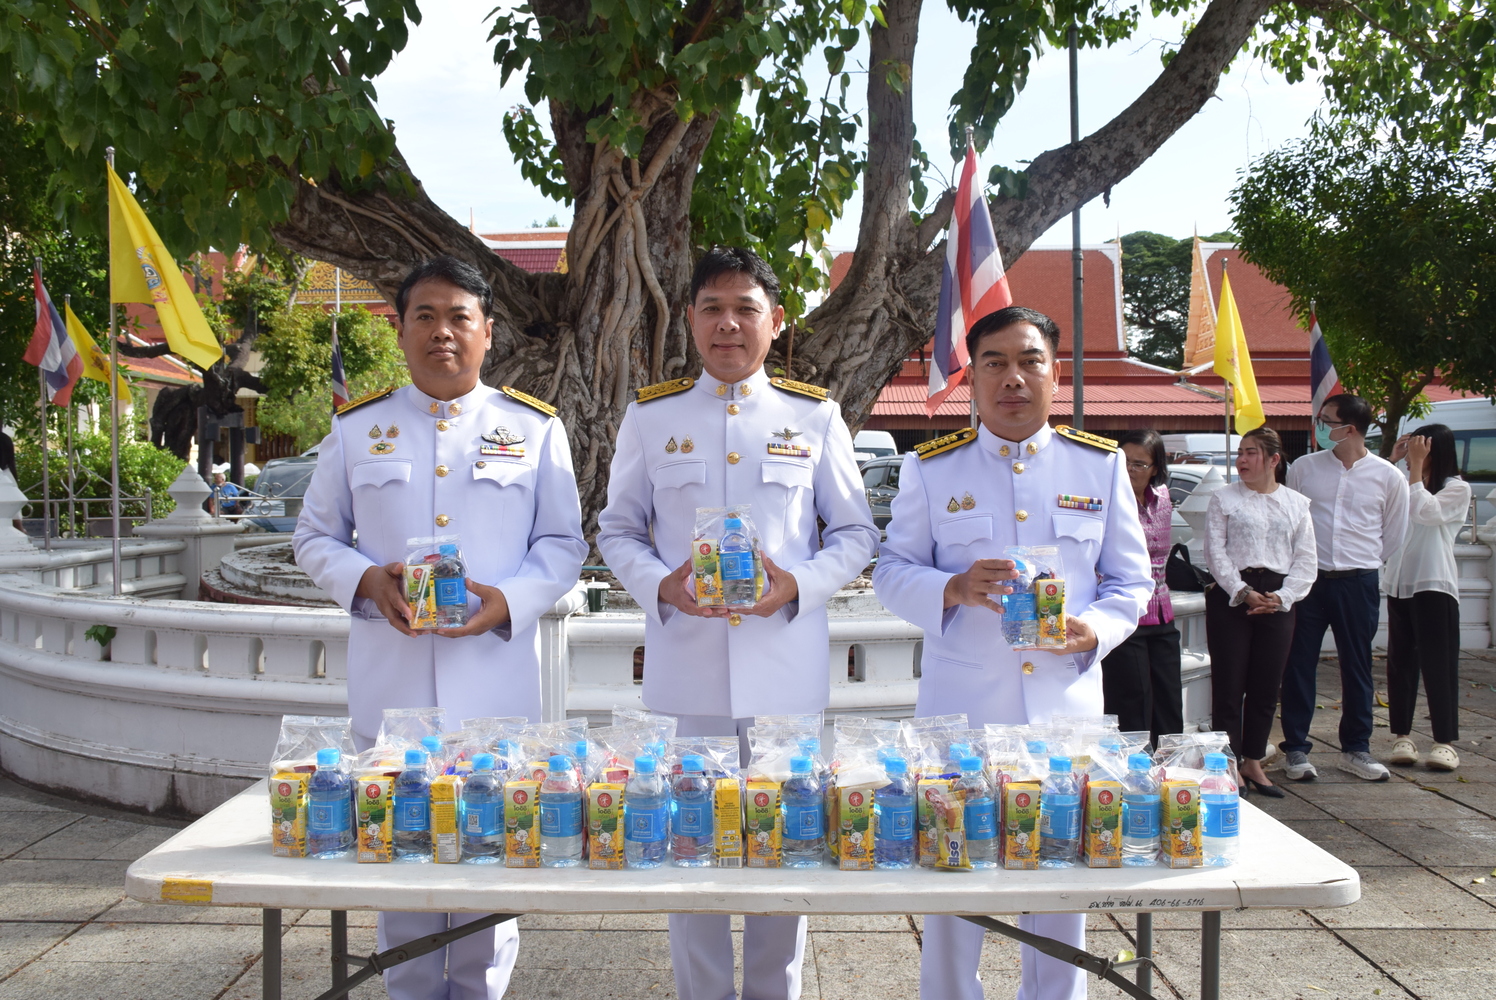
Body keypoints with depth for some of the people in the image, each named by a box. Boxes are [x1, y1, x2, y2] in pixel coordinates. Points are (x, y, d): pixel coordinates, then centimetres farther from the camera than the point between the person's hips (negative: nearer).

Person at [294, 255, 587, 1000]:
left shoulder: (533, 427, 5)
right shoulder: (356, 428, 8)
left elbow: (563, 543, 4)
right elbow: (314, 538, 11)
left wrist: (508, 600, -14)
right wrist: (367, 581, -10)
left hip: (494, 680, -1)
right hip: (391, 684, 1)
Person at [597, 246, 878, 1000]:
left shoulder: (814, 417, 5)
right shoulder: (650, 416, 6)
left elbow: (856, 533, 8)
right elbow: (616, 529, 10)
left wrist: (800, 585, -11)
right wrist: (660, 584, -10)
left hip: (785, 662, 0)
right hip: (686, 662, 0)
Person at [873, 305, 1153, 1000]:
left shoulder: (1101, 464, 7)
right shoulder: (930, 468, 5)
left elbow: (1131, 579, 10)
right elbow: (892, 570, 4)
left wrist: (1094, 629, -11)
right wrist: (952, 589, -16)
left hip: (1067, 701, 1)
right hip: (959, 707, -1)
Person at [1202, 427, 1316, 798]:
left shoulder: (1297, 504, 11)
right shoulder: (1224, 498, 4)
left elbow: (1305, 561, 6)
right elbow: (1215, 552, -3)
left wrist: (1282, 596, -8)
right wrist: (1243, 593, -13)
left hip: (1277, 600, 2)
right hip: (1230, 597, -2)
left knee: (1267, 686, 7)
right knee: (1229, 684, -3)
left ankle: (1253, 762, 20)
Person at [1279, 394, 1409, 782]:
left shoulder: (1388, 477, 0)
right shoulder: (1303, 468, 2)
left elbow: (1393, 535, 12)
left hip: (1358, 584, 0)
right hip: (1308, 579, 0)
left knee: (1357, 666, 8)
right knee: (1299, 665, 1)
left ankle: (1355, 749, 21)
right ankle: (1295, 748, 10)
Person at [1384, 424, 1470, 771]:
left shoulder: (1457, 489, -2)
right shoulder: (1404, 484, 14)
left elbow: (1423, 511, -17)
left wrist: (1416, 466, -12)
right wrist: (1392, 460, 3)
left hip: (1434, 585, -6)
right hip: (1399, 583, 6)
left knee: (1438, 663, -6)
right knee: (1400, 661, 7)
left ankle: (1445, 741, -4)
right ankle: (1402, 735, 13)